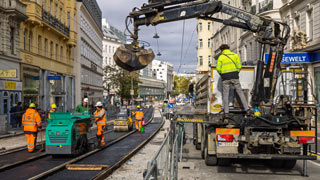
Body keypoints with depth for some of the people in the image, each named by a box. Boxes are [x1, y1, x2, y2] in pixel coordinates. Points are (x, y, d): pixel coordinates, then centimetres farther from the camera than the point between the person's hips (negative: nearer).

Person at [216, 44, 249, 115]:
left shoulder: (221, 57, 2)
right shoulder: (235, 55, 8)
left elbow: (218, 68, -4)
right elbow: (239, 66, 2)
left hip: (225, 78, -1)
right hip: (234, 77, 1)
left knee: (226, 94, 5)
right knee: (240, 92, 8)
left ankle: (226, 111, 1)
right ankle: (246, 108, 3)